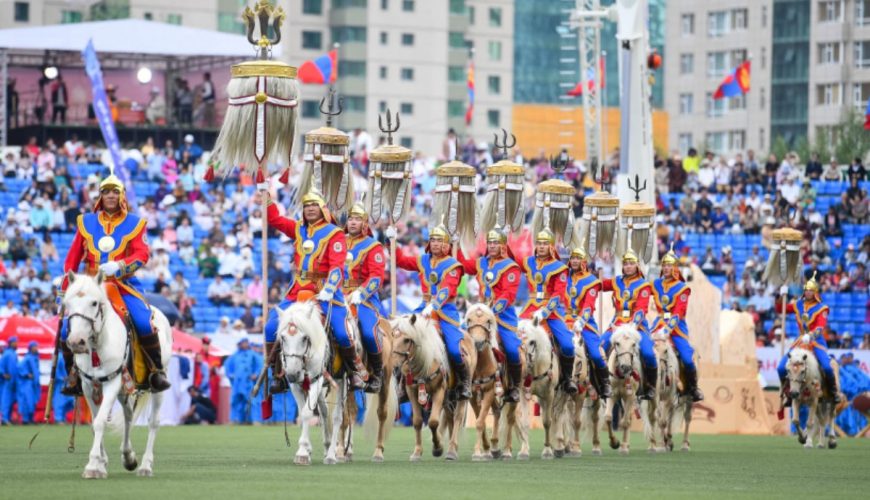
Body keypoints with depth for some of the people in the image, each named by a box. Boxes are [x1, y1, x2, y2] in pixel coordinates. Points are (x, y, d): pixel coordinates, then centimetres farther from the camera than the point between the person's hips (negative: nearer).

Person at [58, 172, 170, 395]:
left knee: (144, 323, -26)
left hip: (124, 285, -2)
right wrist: (64, 291, 8)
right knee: (67, 329, -15)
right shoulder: (86, 222, 11)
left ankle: (157, 371, -11)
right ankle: (73, 374, 4)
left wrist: (118, 266, -27)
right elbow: (72, 259, 12)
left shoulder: (134, 224, 5)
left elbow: (142, 254, -8)